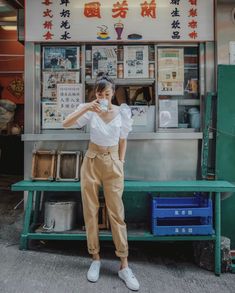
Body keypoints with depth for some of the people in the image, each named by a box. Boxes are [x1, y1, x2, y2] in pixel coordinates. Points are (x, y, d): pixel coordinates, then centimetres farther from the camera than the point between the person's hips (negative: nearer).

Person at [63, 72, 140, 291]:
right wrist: (85, 108, -30)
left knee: (116, 213, 0)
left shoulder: (122, 112, -2)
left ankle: (124, 266, 10)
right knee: (90, 211, 5)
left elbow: (122, 139, 7)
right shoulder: (90, 111, -5)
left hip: (113, 162, 0)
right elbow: (66, 124, -18)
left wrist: (120, 163, 2)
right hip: (92, 161, 1)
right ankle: (95, 258, 23)